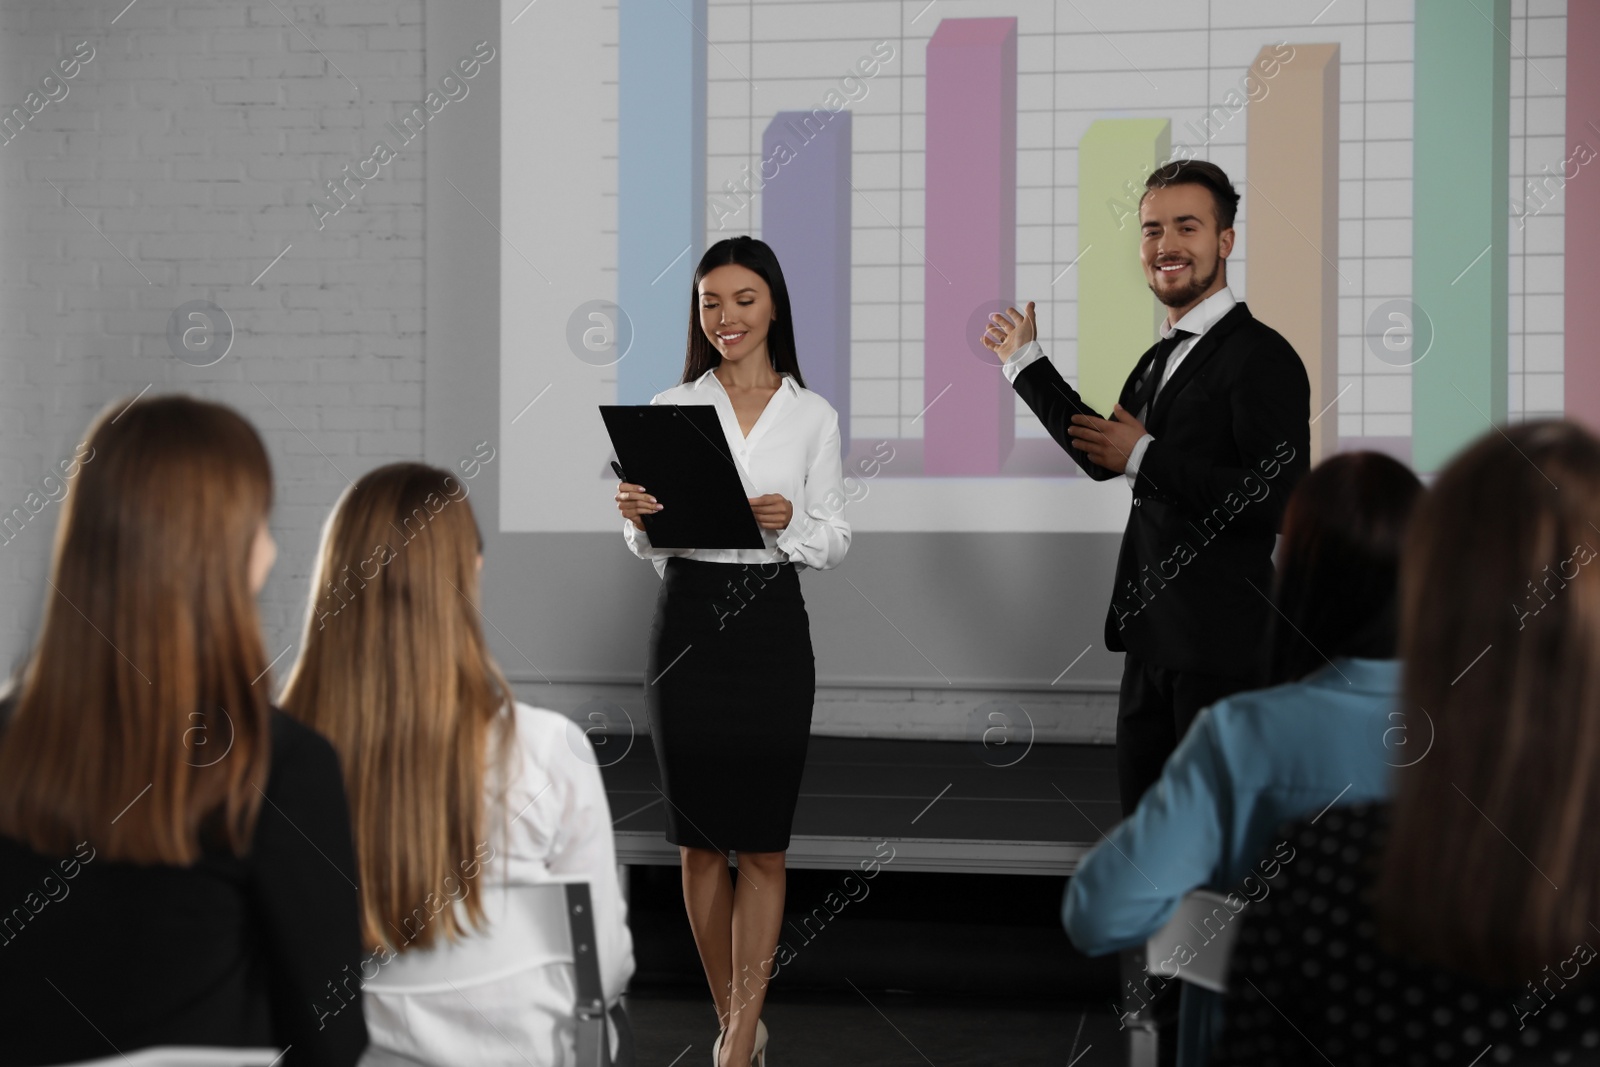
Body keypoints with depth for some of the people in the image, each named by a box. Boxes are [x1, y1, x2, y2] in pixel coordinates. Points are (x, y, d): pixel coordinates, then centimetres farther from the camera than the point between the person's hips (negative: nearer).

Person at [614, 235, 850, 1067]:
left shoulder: (812, 415, 4)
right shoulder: (669, 408, 5)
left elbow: (832, 544, 4)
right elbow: (649, 545, 7)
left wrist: (789, 522, -17)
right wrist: (636, 516, -15)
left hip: (771, 627, -1)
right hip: (688, 619, 1)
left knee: (761, 841, -1)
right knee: (700, 839, 6)